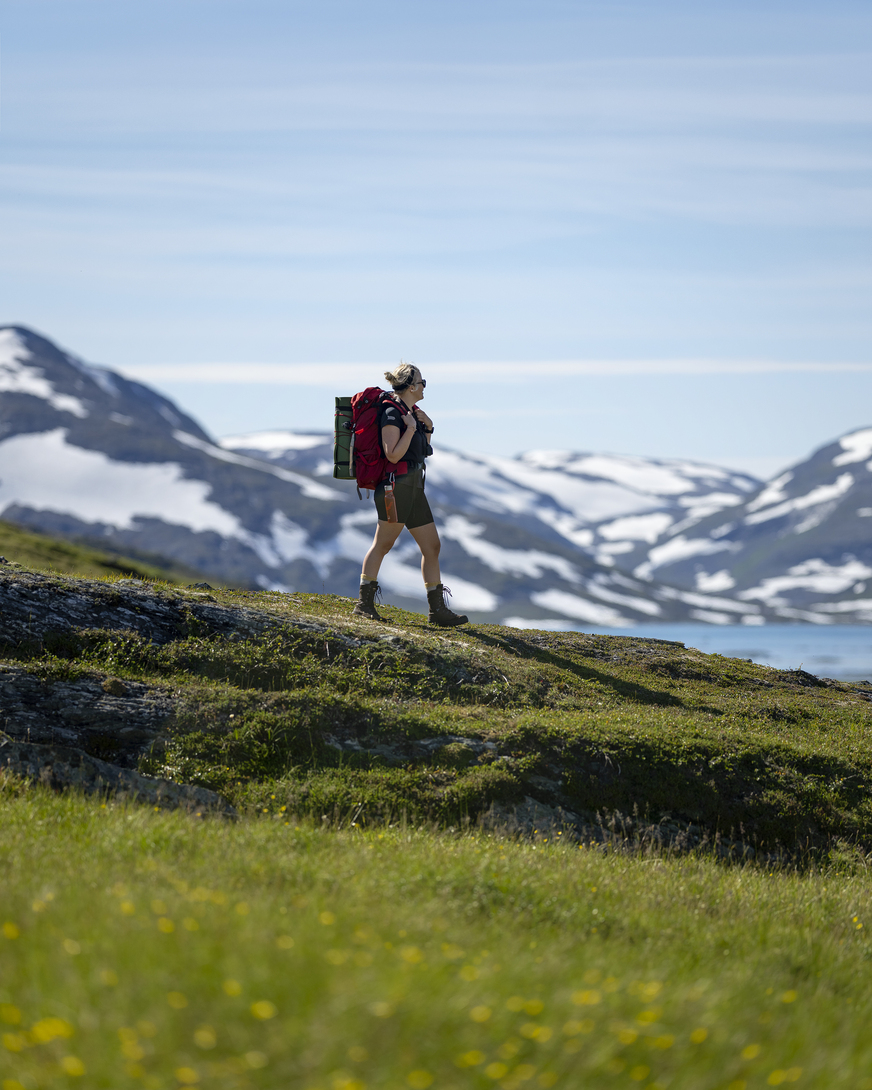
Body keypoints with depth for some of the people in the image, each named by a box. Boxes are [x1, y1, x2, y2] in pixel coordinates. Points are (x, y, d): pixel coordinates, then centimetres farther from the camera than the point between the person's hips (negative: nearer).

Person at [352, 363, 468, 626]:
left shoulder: (411, 412, 16)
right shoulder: (392, 413, -11)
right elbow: (393, 455, -19)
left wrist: (427, 428, 11)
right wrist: (411, 429, -16)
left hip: (414, 488, 9)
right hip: (397, 484, -9)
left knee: (432, 546, 6)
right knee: (383, 544, -6)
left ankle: (438, 609, 8)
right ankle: (364, 603, -1)